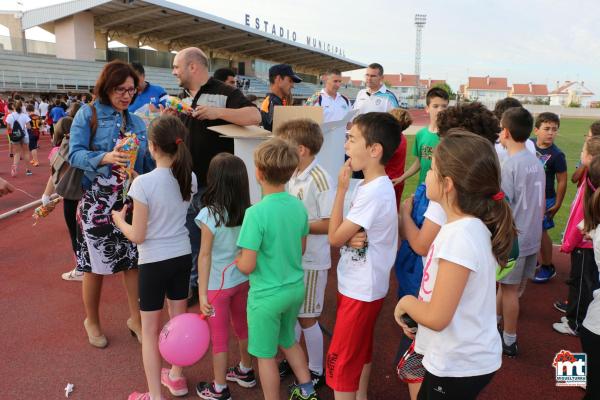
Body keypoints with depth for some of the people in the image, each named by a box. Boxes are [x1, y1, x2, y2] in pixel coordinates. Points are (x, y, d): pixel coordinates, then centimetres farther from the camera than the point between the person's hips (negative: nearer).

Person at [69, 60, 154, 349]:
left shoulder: (137, 122, 9)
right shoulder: (88, 114, -3)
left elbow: (148, 162, 8)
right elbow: (75, 154, -14)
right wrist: (105, 158, -32)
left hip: (133, 200, 4)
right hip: (98, 201, -4)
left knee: (134, 260, 8)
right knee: (95, 264, 7)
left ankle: (135, 318, 26)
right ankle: (92, 321, 30)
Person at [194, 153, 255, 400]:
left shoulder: (209, 214, -21)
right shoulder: (247, 212, -7)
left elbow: (205, 256, -18)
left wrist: (202, 293, -12)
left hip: (217, 284, -5)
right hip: (242, 279, 5)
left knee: (219, 337, 10)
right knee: (242, 326, 23)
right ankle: (245, 372, 44)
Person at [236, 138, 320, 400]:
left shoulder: (256, 213, -25)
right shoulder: (298, 206, -5)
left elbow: (247, 266, -22)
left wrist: (234, 258, -2)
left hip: (267, 295, -6)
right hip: (296, 287, 7)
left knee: (266, 355, 15)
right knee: (288, 340, 29)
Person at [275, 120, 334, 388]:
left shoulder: (320, 180, -21)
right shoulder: (293, 176, 2)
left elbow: (330, 225, -21)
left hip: (311, 261, -7)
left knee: (307, 318, 7)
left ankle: (316, 372, 27)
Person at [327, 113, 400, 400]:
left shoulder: (374, 192, -27)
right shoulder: (369, 184, 3)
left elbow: (334, 237, -22)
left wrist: (341, 188, -20)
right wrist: (352, 235, -9)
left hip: (360, 289, -9)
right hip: (359, 284, 9)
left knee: (341, 360, 5)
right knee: (360, 349, 25)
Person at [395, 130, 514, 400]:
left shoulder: (460, 235, -29)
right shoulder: (467, 226, -1)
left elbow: (437, 317, -26)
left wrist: (407, 302, -9)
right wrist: (415, 305, 0)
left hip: (458, 367, -8)